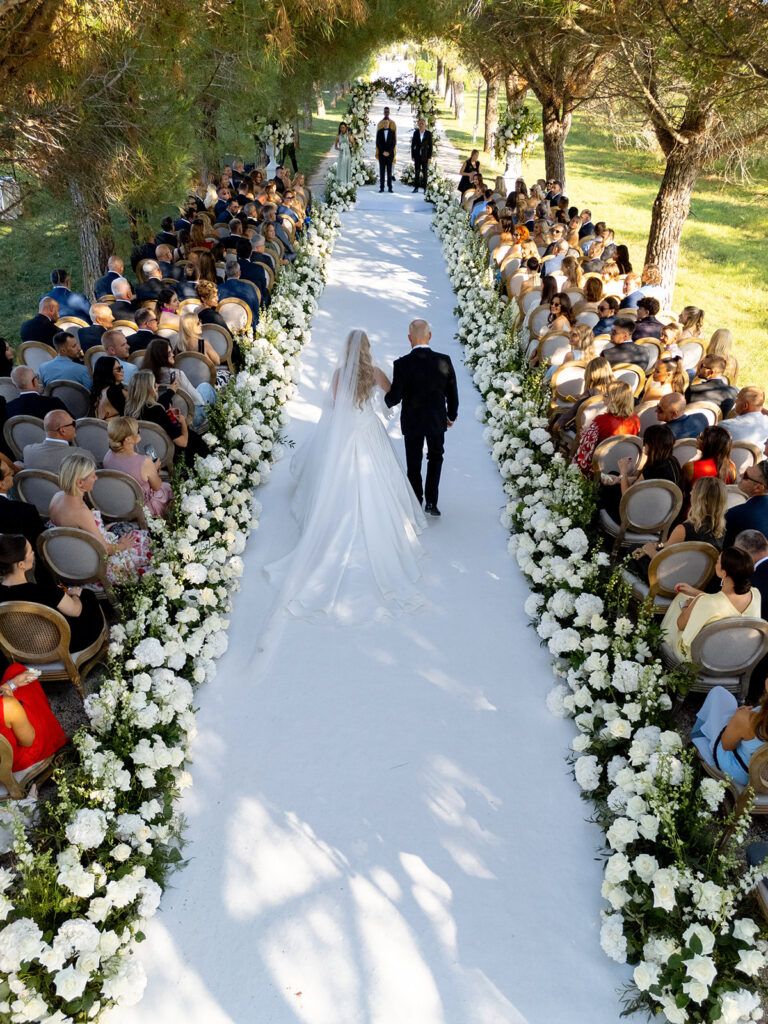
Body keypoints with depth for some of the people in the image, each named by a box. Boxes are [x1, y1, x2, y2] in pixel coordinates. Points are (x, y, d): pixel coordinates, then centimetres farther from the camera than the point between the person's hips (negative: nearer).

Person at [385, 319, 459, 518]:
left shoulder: (402, 364, -19)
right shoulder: (444, 361, -12)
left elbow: (395, 397, -16)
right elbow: (452, 394, -4)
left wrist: (386, 401, 8)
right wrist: (452, 416, 13)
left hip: (412, 422, -1)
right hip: (437, 421, 1)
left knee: (414, 464, 16)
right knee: (435, 457, 23)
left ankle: (416, 504, 28)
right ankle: (431, 502, 14)